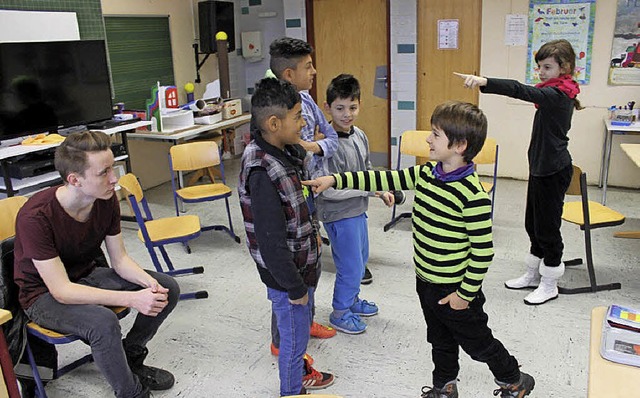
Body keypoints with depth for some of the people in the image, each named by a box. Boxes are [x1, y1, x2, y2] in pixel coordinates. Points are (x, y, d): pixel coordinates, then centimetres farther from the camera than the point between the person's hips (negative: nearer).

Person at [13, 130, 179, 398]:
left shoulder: (107, 200, -13)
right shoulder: (35, 217, -32)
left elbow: (119, 259, -5)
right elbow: (61, 291, -32)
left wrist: (149, 282, -26)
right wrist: (132, 299, -40)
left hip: (88, 275, 6)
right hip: (45, 295, -6)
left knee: (167, 289, -6)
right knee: (103, 322, -35)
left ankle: (129, 359, 13)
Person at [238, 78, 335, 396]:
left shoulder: (282, 153, -1)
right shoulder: (262, 174, -31)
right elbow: (271, 243, -29)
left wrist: (310, 232, 17)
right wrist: (295, 288, -20)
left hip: (302, 263, 9)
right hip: (286, 275, -9)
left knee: (300, 328, 29)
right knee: (294, 337, 13)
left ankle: (300, 372, 54)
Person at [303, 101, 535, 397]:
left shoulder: (473, 195, -27)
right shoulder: (426, 174, -4)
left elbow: (483, 251, -23)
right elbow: (385, 180, -1)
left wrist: (465, 293, -17)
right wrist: (335, 180, -7)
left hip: (454, 290, -7)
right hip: (426, 283, 7)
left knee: (477, 342, 17)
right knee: (440, 341, 27)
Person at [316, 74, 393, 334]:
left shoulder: (360, 136, 1)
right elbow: (329, 190, -29)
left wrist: (382, 191, 6)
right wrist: (371, 188, -22)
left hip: (358, 209, 8)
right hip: (338, 214, -8)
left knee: (361, 258, 22)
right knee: (350, 265, 2)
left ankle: (352, 299, 44)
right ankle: (340, 312, 24)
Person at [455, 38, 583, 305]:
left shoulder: (558, 94, -22)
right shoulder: (558, 94, 10)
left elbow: (522, 91, -39)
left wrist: (484, 82, -52)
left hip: (553, 171, -10)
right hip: (541, 166, 10)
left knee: (547, 226, 1)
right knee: (533, 224, 17)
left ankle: (549, 285, 16)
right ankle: (532, 275, 31)